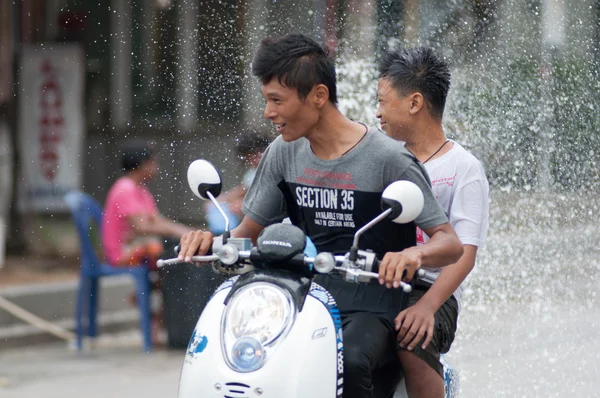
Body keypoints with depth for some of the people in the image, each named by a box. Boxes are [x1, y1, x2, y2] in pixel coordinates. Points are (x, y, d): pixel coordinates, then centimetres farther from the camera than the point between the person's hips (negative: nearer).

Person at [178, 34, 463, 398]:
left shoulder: (388, 159, -8)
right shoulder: (284, 153, 9)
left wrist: (415, 253, -31)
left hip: (369, 309, -5)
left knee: (349, 362, -38)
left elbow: (450, 244, -7)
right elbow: (249, 232, 16)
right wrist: (211, 240, -8)